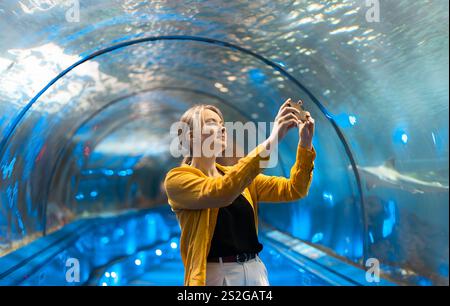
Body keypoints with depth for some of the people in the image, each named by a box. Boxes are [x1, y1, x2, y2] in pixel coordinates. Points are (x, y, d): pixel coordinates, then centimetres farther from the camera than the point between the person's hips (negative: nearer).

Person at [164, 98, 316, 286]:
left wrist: (305, 145, -13)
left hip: (256, 271, 6)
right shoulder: (177, 179, -8)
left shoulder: (241, 176, 10)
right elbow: (221, 192, -26)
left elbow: (292, 190, 2)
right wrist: (271, 140, -28)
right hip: (215, 275, -5)